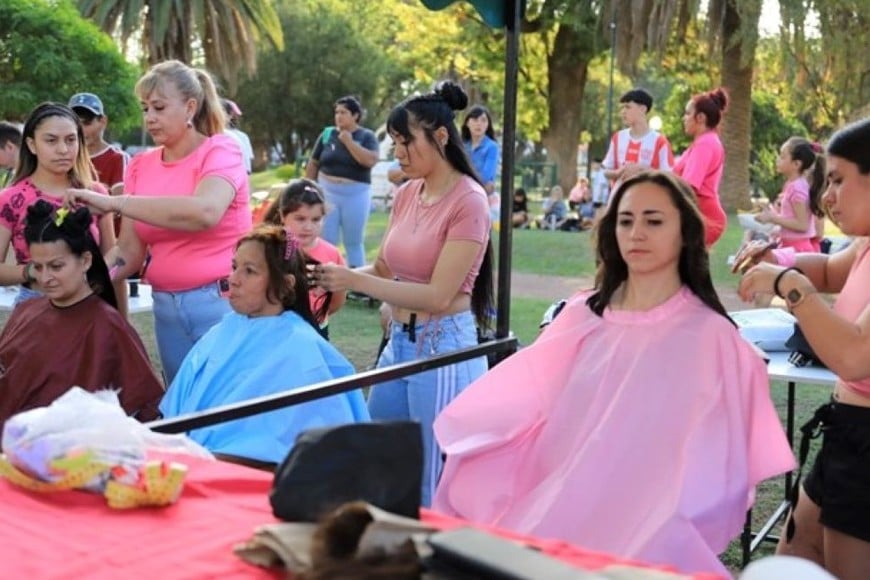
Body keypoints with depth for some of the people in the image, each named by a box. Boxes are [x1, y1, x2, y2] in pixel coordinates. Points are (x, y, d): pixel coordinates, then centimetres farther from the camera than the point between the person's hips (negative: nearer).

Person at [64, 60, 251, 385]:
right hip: (167, 307, 5)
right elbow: (130, 250, 6)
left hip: (222, 302, -5)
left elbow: (204, 212, -28)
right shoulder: (141, 166, 8)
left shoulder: (220, 151, -7)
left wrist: (113, 203, -26)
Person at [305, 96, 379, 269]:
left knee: (354, 243, 7)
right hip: (327, 192, 2)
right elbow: (313, 164, 9)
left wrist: (349, 141, -13)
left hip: (355, 195, -2)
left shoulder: (367, 136, -1)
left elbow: (370, 161, -18)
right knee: (326, 241, 4)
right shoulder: (327, 134, 4)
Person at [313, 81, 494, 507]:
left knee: (433, 485, 3)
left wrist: (354, 281, -20)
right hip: (399, 342, 8)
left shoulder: (468, 201, -15)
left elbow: (438, 296, -20)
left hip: (443, 346, -8)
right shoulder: (407, 194, 6)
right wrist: (334, 275, -5)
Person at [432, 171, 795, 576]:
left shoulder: (710, 336, -5)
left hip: (641, 535, -4)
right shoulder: (585, 314, 9)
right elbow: (527, 411, 12)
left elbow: (709, 468, -6)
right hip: (553, 515, 4)